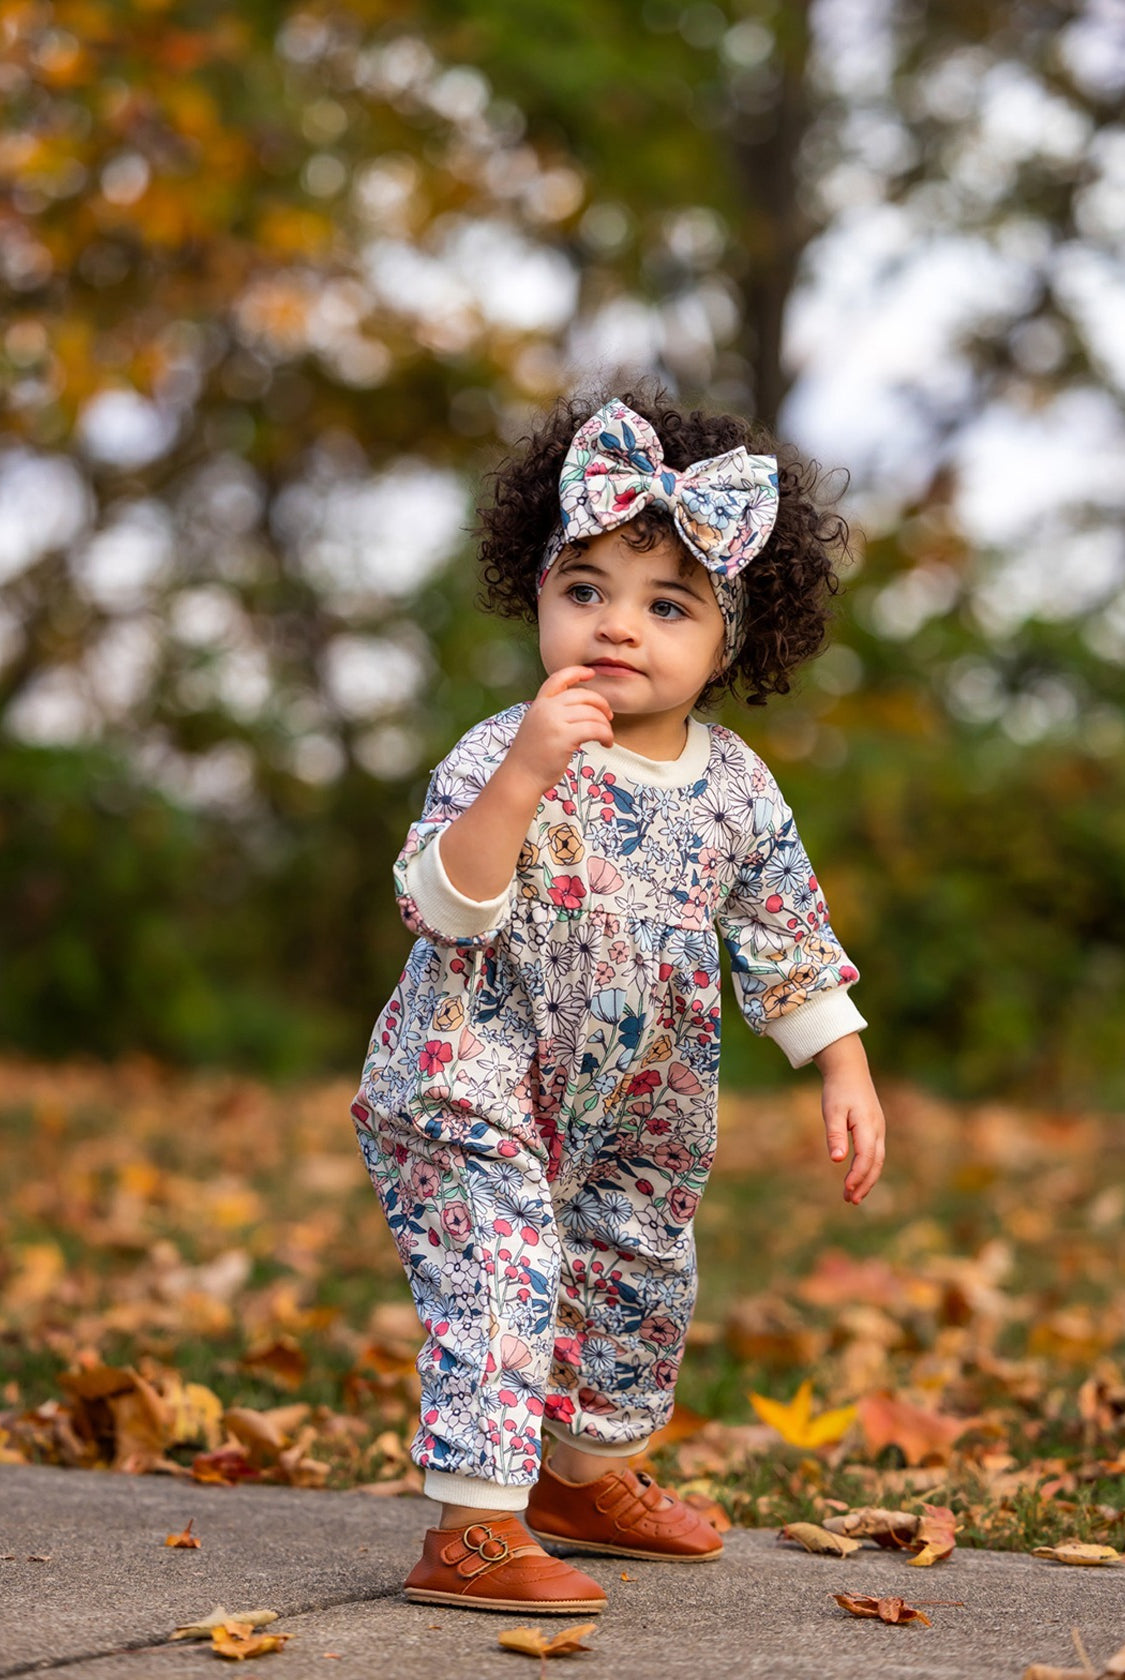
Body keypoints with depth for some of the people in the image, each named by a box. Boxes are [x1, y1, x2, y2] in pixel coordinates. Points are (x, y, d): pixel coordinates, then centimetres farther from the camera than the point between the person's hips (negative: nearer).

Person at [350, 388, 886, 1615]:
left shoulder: (736, 788, -4)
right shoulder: (502, 756, -21)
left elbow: (787, 936, 8)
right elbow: (442, 903, -36)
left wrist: (845, 1070, 6)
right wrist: (524, 774, -46)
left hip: (631, 1112, 7)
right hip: (472, 1097, -7)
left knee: (640, 1281, 20)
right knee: (501, 1283, -17)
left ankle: (587, 1477, 43)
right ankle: (473, 1532, -11)